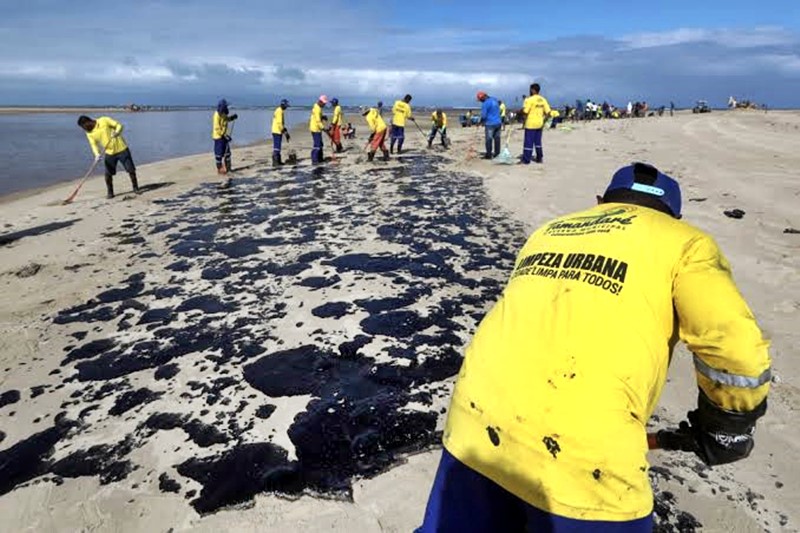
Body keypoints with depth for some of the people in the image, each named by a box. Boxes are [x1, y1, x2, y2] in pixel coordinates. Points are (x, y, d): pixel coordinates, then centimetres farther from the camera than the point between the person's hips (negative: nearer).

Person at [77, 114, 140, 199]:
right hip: (109, 153, 3)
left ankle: (135, 188, 18)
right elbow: (93, 144, -3)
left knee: (131, 169, 2)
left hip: (121, 148, -3)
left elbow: (119, 125, -8)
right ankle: (110, 192, 11)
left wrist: (117, 132, -29)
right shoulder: (89, 133, 0)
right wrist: (97, 154, -22)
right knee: (108, 174, -3)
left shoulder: (104, 120, -11)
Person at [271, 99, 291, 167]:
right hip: (277, 131, -10)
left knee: (278, 146, 14)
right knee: (276, 147, -10)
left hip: (278, 131, 10)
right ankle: (275, 162, -11)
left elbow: (282, 123, 22)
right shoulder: (279, 111, -15)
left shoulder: (280, 111, 17)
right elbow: (279, 123, -21)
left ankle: (278, 161, 21)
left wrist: (286, 132, 20)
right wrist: (284, 132, -18)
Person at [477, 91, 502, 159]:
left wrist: (481, 121, 5)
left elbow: (483, 115, -15)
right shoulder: (495, 100, 10)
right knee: (497, 138, 11)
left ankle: (488, 155, 4)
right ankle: (497, 154, 16)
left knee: (489, 140, 1)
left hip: (490, 124, -7)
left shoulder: (485, 104, -15)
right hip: (498, 122, 8)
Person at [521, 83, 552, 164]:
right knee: (538, 142, 16)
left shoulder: (529, 99, -13)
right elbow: (548, 112, 4)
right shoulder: (543, 100, 7)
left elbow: (525, 112, -19)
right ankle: (539, 158, 20)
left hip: (530, 124, -6)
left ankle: (526, 160, -1)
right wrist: (543, 120, 11)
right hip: (539, 124, 7)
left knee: (529, 142, -3)